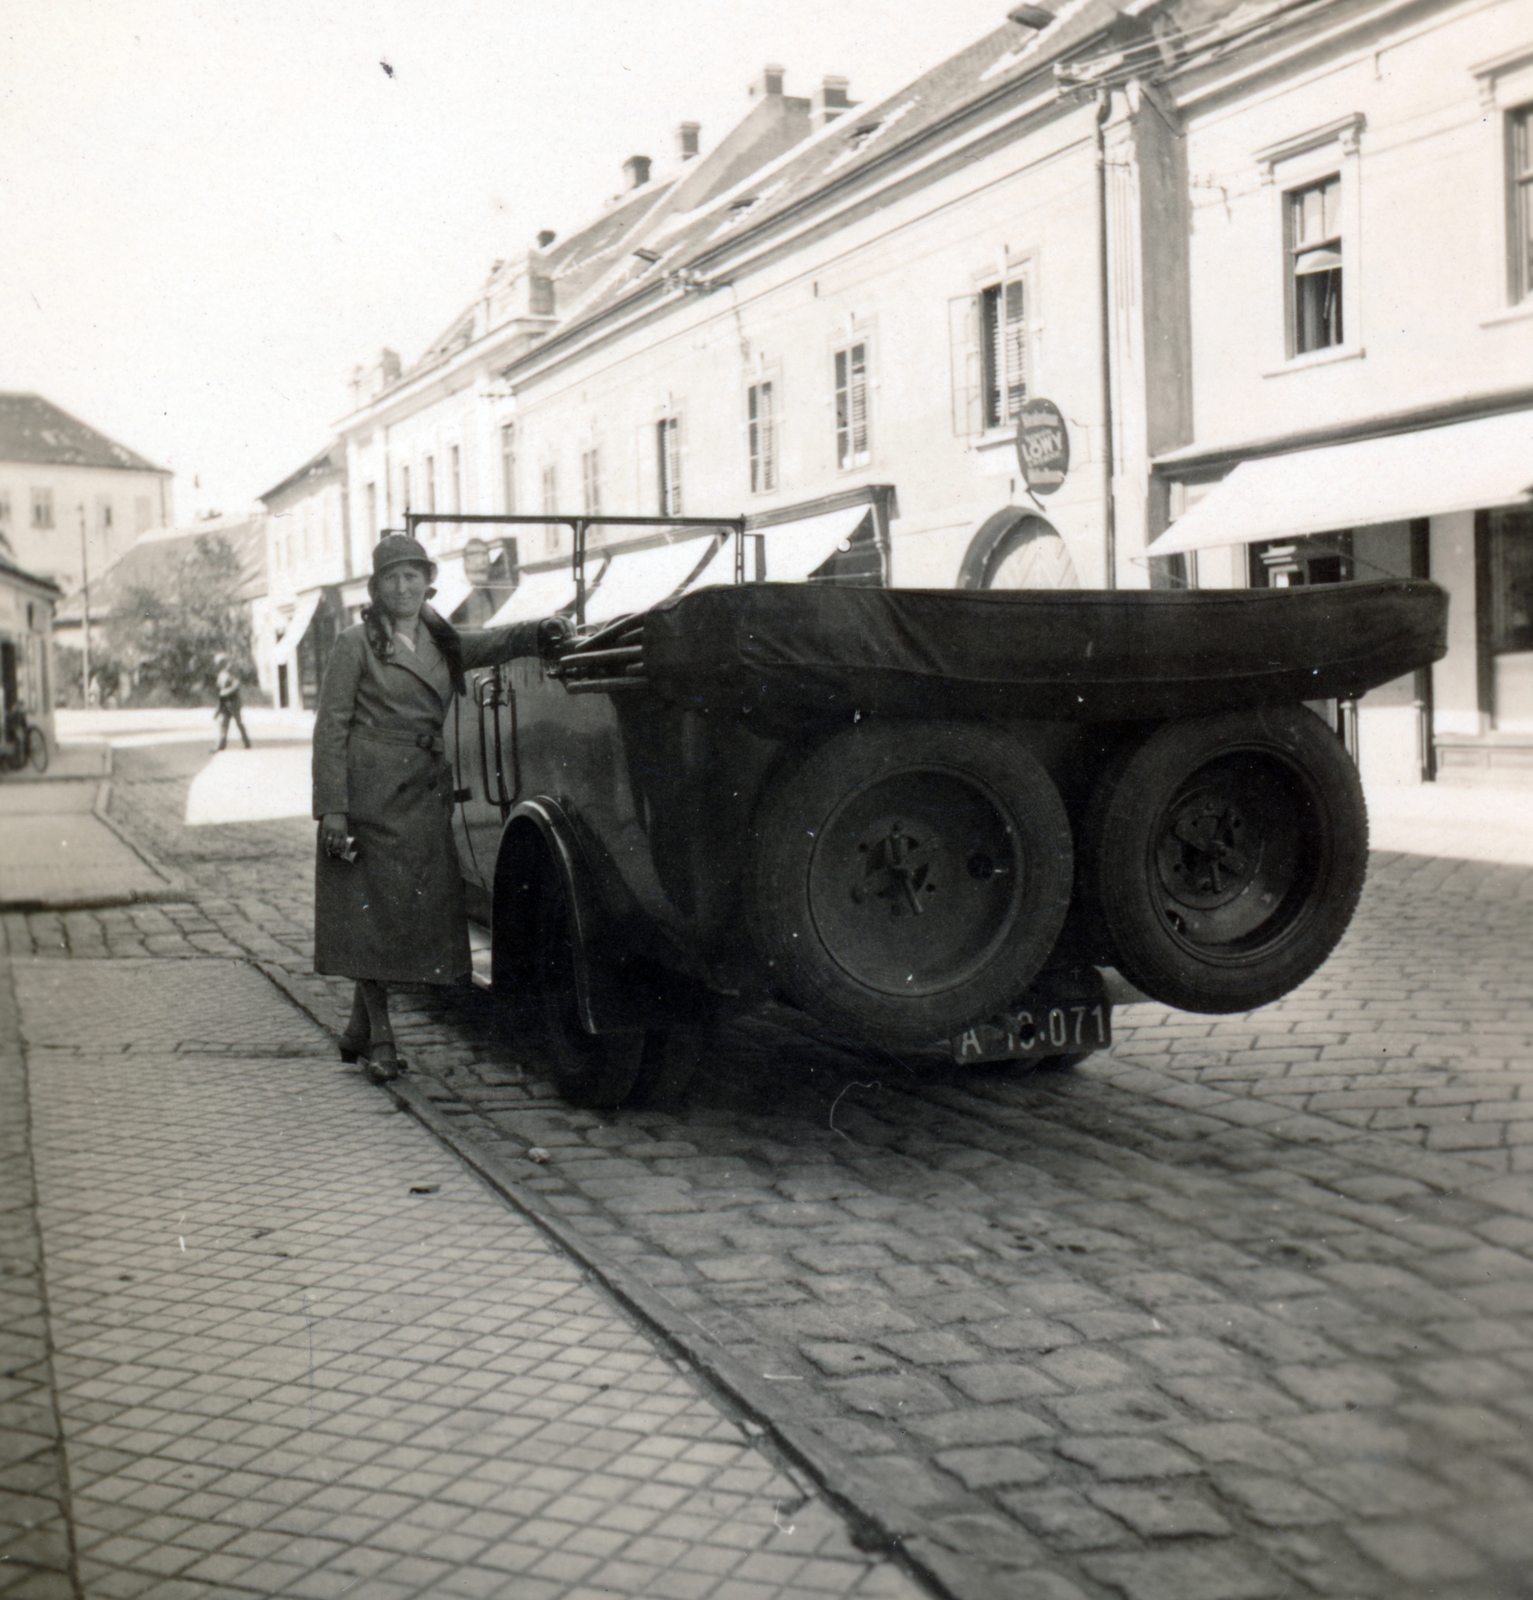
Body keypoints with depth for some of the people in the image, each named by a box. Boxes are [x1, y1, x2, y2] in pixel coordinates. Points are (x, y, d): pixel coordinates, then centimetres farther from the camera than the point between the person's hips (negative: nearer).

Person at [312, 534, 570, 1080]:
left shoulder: (441, 643, 16)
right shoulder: (356, 645, -1)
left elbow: (493, 644, 4)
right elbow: (330, 728, -5)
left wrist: (542, 631, -16)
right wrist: (331, 807, -12)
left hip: (424, 795, 5)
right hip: (369, 791, -5)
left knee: (409, 910, 6)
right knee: (370, 908, -3)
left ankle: (358, 1032, 20)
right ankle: (380, 1038, 7)